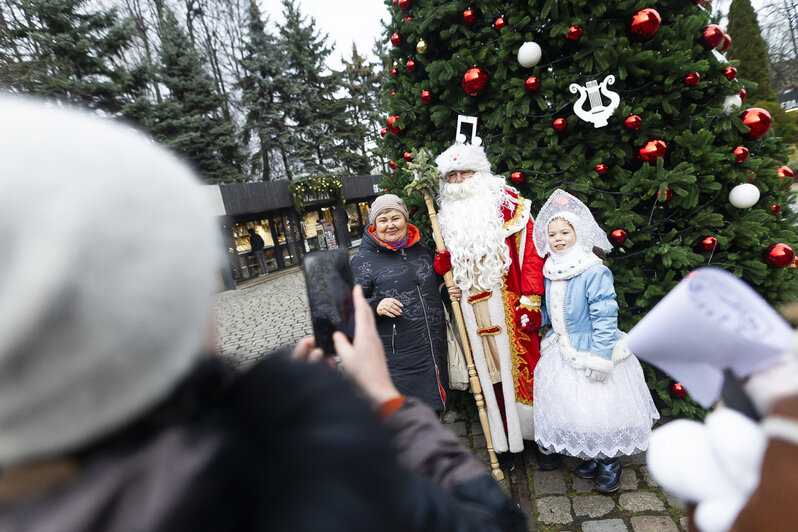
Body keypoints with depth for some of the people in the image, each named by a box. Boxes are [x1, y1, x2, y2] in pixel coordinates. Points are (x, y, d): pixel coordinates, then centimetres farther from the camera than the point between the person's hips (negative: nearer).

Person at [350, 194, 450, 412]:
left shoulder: (422, 250, 10)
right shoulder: (363, 260, -6)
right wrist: (375, 307, -26)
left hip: (435, 351, 5)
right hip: (398, 358, -5)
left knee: (433, 407, 19)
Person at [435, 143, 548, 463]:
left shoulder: (505, 201, 0)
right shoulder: (449, 216, 14)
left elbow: (529, 249, -8)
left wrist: (529, 300, -14)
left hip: (508, 306, -4)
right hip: (473, 311, 4)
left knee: (522, 369, 3)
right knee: (489, 374, 10)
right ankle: (503, 439, 25)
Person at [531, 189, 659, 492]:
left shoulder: (594, 272, -20)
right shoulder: (551, 272, 2)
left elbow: (605, 316, -21)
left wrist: (601, 357, -21)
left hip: (593, 352, -7)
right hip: (563, 354, 7)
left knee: (600, 407, 6)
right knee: (572, 407, 17)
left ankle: (610, 464, 32)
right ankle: (590, 458, 40)